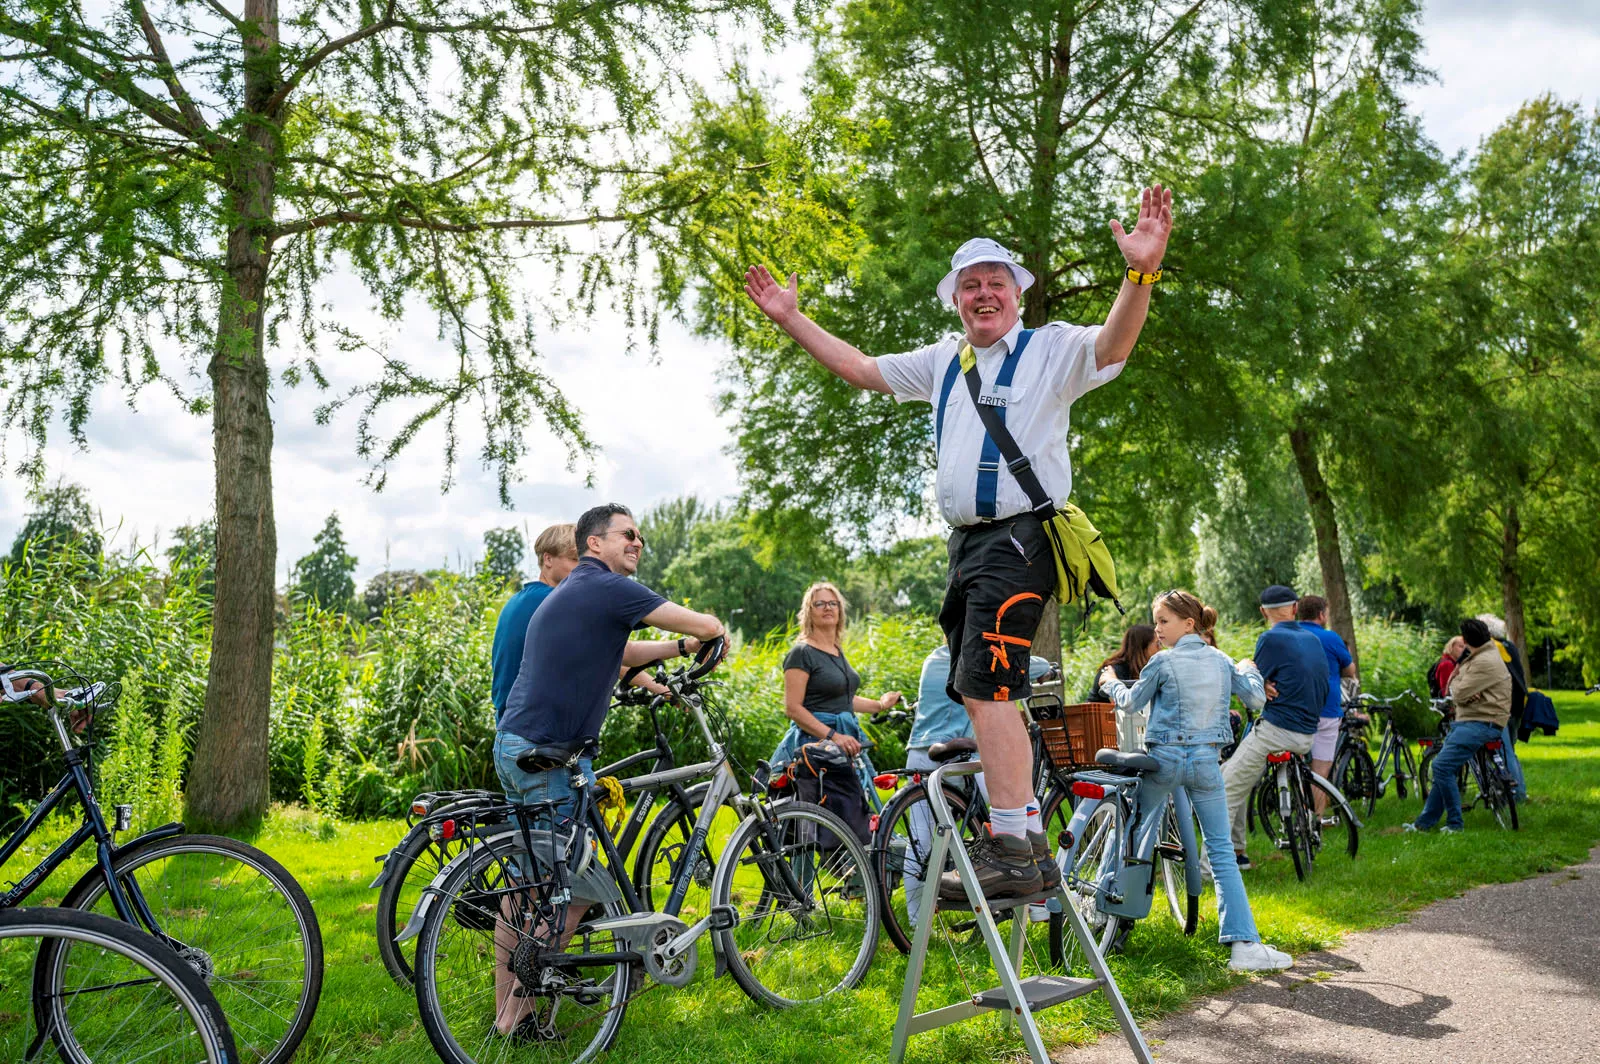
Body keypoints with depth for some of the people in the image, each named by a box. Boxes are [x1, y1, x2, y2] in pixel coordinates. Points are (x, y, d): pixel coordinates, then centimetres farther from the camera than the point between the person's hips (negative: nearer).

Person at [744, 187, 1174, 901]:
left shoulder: (1051, 349, 1)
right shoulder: (944, 362, 20)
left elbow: (1114, 343, -19)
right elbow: (861, 369, 25)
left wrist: (1142, 272, -36)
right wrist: (791, 320, 23)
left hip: (1020, 537, -8)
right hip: (967, 542, 8)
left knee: (985, 687, -18)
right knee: (979, 694, 10)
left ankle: (1009, 851, -13)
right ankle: (1029, 840, 20)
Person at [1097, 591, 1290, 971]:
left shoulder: (1163, 662, -7)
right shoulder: (1221, 661, 5)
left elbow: (1131, 703, 4)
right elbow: (1256, 699, 9)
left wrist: (1110, 682, 24)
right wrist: (1248, 670, 29)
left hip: (1164, 757, -3)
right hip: (1206, 760, 3)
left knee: (1140, 835, 15)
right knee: (1222, 852, 3)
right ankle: (1245, 944, -4)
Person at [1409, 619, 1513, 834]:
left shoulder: (1485, 662, -16)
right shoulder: (1472, 658, 18)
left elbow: (1458, 694, -19)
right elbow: (1453, 690, 17)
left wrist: (1456, 679, 3)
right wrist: (1457, 682, -7)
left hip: (1482, 723, -11)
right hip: (1465, 720, 11)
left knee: (1442, 766, -20)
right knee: (1443, 768, 9)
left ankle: (1454, 824, -11)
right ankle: (1424, 823, 12)